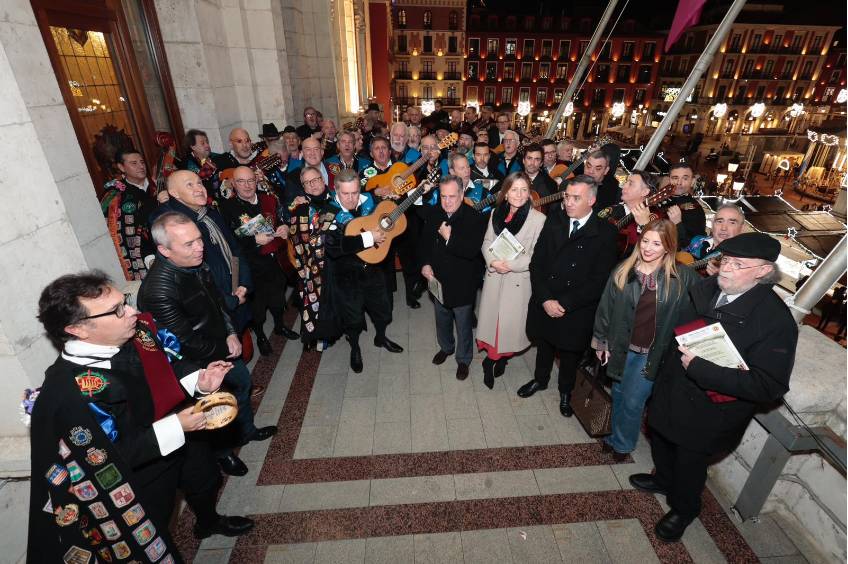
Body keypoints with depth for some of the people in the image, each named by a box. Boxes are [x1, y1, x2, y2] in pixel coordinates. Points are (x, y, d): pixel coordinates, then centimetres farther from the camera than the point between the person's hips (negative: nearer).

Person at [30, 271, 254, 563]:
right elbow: (107, 460, -29)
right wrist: (176, 426, -32)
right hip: (141, 477, -6)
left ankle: (209, 522, 65)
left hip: (183, 440, 7)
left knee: (205, 483, 33)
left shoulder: (137, 330, -20)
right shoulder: (71, 392, -36)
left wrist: (198, 380, -18)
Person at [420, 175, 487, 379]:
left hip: (462, 283, -5)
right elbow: (425, 240, 8)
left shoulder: (474, 217, -20)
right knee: (442, 319, 25)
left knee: (463, 324, 13)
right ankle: (445, 347, 51)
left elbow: (473, 250, -28)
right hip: (438, 279, 5)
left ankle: (463, 359, 36)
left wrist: (450, 238, -31)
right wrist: (425, 263, -4)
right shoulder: (432, 214, -3)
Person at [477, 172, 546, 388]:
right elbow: (487, 243, 6)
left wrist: (511, 265, -18)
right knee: (491, 319, 12)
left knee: (510, 323, 7)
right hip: (494, 277, 4)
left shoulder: (538, 219, -12)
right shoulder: (496, 213, 2)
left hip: (519, 281, -3)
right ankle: (492, 359, 33)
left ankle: (499, 359, 32)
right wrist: (493, 261, -13)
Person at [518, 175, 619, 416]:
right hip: (544, 303, 2)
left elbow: (599, 281, -13)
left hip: (577, 310, -2)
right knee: (544, 345, 22)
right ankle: (540, 379, 49)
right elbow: (536, 262, -5)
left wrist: (564, 304, -17)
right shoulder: (554, 221, -3)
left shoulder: (605, 233, -12)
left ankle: (565, 391, 45)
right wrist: (545, 299, -14)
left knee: (570, 353, 18)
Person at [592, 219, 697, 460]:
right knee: (618, 394, 19)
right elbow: (605, 307, -1)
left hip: (653, 352, -2)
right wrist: (601, 341, 2)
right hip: (621, 346, 2)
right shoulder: (623, 271, -6)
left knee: (632, 402, 4)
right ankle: (616, 437, 43)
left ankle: (622, 443, 32)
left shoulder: (682, 276, -11)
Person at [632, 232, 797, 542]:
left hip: (708, 414, -5)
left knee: (690, 462, 19)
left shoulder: (776, 320, -25)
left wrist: (699, 368, -33)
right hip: (669, 391, 5)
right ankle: (663, 480, 59)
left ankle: (682, 510, 49)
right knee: (660, 440, 28)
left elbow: (769, 386, -26)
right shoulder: (704, 289, -9)